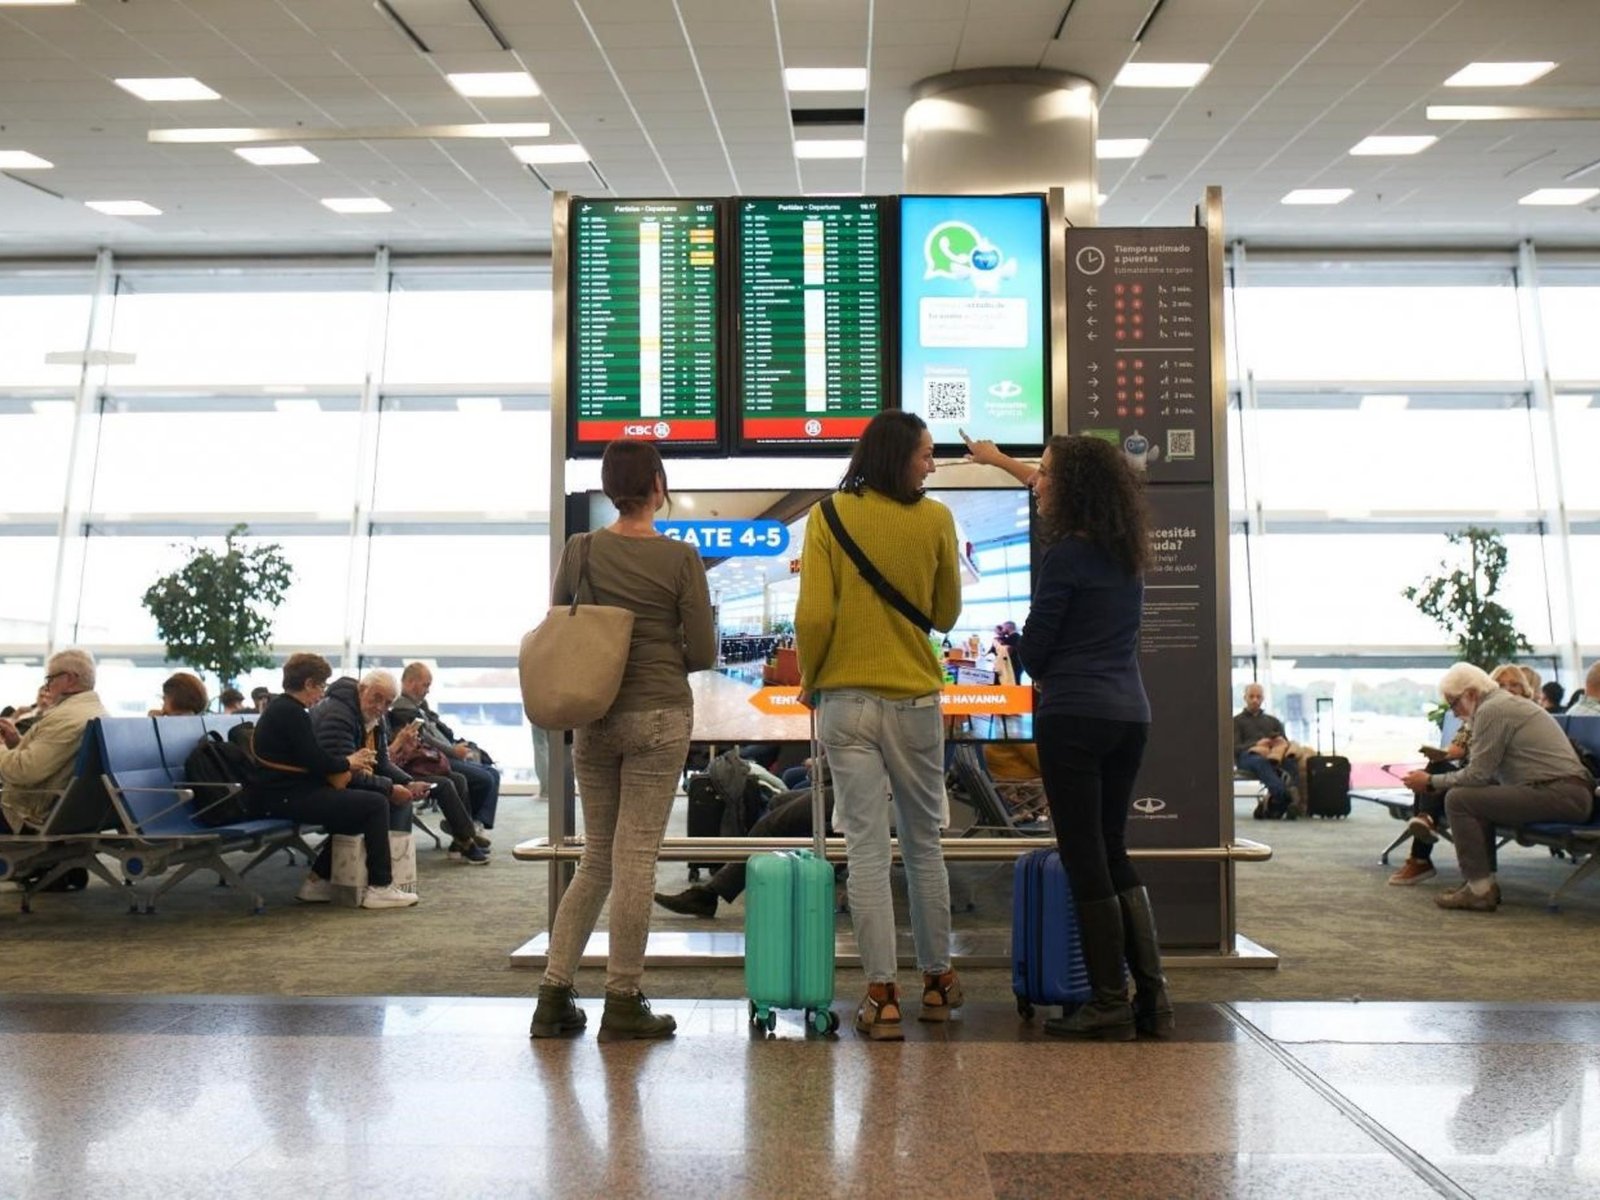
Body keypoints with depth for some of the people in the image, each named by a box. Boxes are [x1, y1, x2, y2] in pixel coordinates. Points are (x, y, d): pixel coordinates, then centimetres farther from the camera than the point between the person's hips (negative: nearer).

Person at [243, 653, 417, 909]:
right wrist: (349, 762, -1)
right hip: (285, 798, -11)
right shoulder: (291, 713, -17)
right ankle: (380, 888, -6)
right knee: (376, 804, -11)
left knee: (354, 803, 24)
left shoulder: (280, 707, 16)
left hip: (282, 792, 11)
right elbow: (317, 762, -20)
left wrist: (351, 760, 8)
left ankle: (317, 881, 22)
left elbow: (311, 756, 21)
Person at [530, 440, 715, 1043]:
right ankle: (623, 1004, 11)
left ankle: (554, 996, 14)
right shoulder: (681, 557, -7)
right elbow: (703, 652, -6)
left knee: (596, 858, 15)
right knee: (635, 856, 2)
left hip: (593, 717, 4)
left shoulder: (579, 551, 1)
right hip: (659, 715, -4)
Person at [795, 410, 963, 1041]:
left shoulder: (829, 516, -4)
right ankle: (937, 981, 27)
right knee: (924, 842, 15)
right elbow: (945, 615, 7)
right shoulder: (935, 519, -3)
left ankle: (882, 996, 5)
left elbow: (813, 615, -9)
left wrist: (809, 678, 6)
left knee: (866, 847, 3)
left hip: (845, 700, 0)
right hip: (915, 700, 1)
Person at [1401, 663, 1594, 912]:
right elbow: (1485, 771, 22)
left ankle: (1480, 889, -9)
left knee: (1458, 799, -14)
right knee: (1476, 796, 21)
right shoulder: (1509, 702, 21)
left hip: (1559, 795, -11)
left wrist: (1431, 782, -1)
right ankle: (1481, 880, 19)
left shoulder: (1491, 709, -10)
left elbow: (1477, 774, -13)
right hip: (1572, 792, 11)